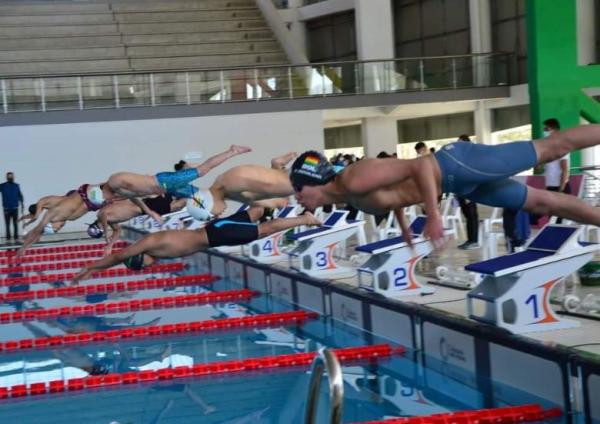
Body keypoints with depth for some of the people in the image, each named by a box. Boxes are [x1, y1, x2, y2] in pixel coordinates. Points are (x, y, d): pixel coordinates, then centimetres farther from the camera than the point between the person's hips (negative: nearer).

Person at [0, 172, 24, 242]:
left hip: (15, 208, 2)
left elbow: (20, 196, 9)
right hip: (7, 208, -2)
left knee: (15, 224, 3)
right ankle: (8, 239, 3)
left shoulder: (16, 186, 5)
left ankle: (16, 239, 7)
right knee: (7, 225, 0)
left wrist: (22, 206, 7)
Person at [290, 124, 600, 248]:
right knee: (542, 202, 13)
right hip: (458, 183, 8)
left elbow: (418, 167, -27)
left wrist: (434, 217, -28)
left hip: (457, 165, -8)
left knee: (550, 148, -1)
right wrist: (404, 226, 23)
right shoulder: (348, 196, 4)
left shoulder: (356, 180, -25)